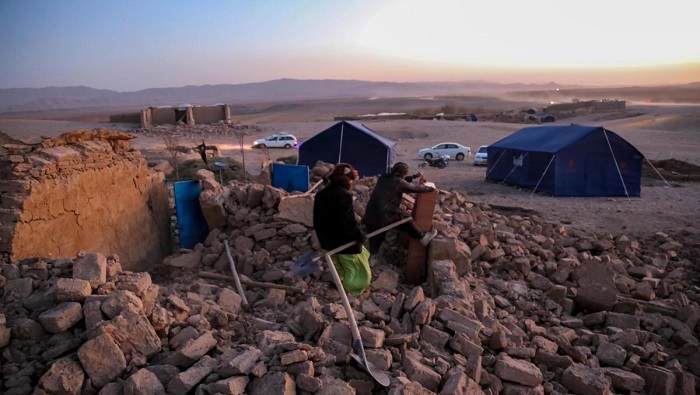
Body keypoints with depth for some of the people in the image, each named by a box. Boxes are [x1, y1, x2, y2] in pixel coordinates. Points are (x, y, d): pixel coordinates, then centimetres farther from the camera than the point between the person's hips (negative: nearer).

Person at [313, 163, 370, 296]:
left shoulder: (320, 194, 5)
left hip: (329, 242, 8)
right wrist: (360, 235, -12)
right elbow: (347, 222, -28)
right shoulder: (344, 196, -22)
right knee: (360, 274, 8)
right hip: (346, 243, -8)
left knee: (341, 271, 28)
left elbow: (317, 222, 10)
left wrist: (324, 240, 18)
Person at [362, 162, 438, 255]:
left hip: (370, 216, 7)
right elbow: (415, 188, 3)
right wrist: (430, 188, 20)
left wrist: (414, 176, 36)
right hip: (383, 216, -7)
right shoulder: (398, 182, -8)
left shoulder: (383, 178, 14)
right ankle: (423, 237, 26)